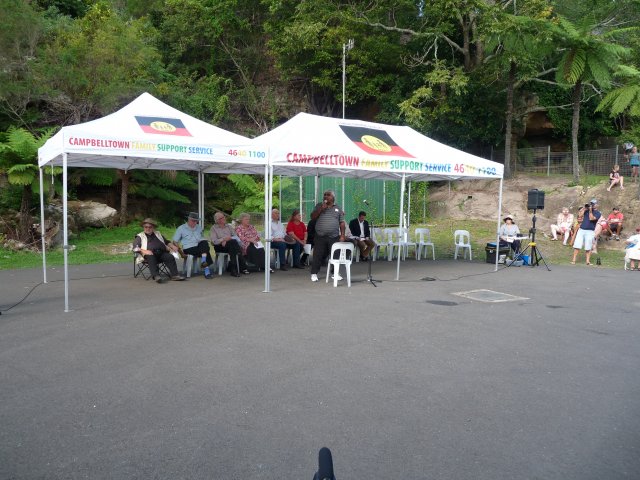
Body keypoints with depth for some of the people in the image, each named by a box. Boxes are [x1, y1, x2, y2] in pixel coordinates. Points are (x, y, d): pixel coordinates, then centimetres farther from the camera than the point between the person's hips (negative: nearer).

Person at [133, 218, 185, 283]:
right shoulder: (140, 236, 19)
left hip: (162, 252, 3)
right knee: (151, 259, -39)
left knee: (170, 257, -27)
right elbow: (135, 248, 6)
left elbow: (167, 242, 34)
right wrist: (144, 251, -13)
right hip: (150, 254, -3)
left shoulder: (158, 234, 33)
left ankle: (174, 275, -36)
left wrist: (173, 246, 12)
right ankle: (156, 276, -48)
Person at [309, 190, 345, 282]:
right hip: (320, 237, -1)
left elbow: (342, 223, 9)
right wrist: (321, 209, -11)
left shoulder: (338, 208, 11)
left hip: (334, 237, 1)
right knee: (317, 255, 0)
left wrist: (342, 235, 1)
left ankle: (335, 273, 17)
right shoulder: (319, 206, 10)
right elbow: (312, 217, 2)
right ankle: (314, 274, 8)